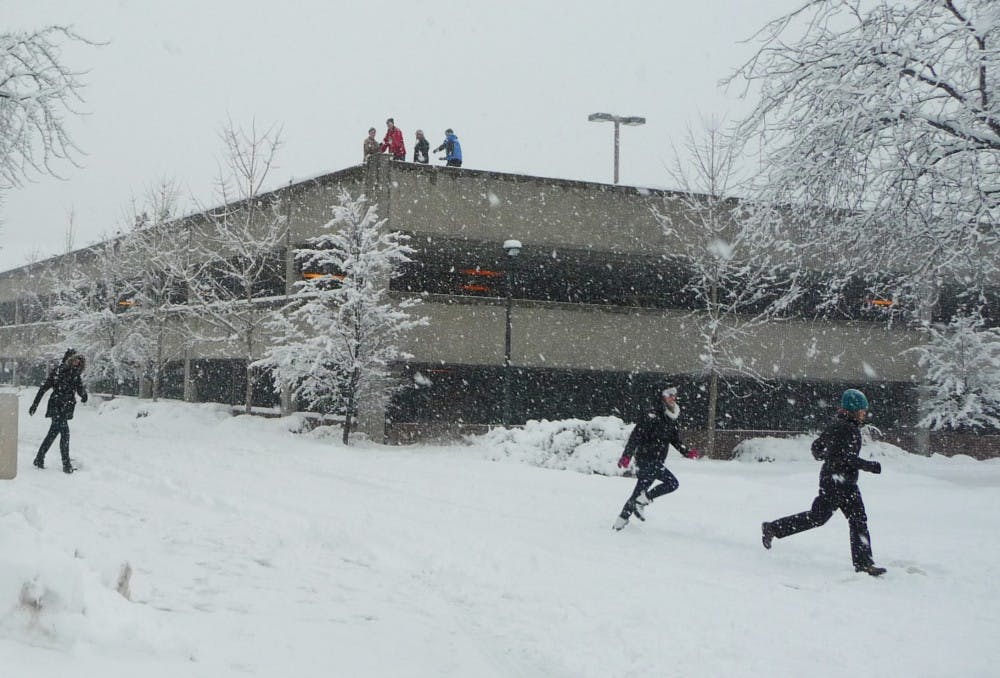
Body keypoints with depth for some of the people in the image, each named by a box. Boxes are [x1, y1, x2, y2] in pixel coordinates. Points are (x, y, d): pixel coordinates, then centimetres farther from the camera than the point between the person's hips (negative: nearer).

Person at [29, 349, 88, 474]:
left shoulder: (76, 375, 10)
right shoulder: (58, 370, -6)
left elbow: (80, 389, 3)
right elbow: (44, 387, -4)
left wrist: (84, 394, -20)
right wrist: (35, 404, -6)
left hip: (67, 409, 6)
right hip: (56, 406, -6)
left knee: (53, 433, 14)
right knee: (65, 432, -14)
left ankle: (39, 459, 28)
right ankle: (66, 464, -13)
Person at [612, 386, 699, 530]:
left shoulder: (671, 420, 13)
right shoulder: (653, 417, -15)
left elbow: (676, 440, 20)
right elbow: (636, 435, -18)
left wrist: (687, 453, 4)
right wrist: (627, 455, -24)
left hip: (656, 462, 9)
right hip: (647, 459, -9)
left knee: (640, 491, 13)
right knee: (672, 483, -15)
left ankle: (620, 522, 19)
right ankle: (641, 502, -8)